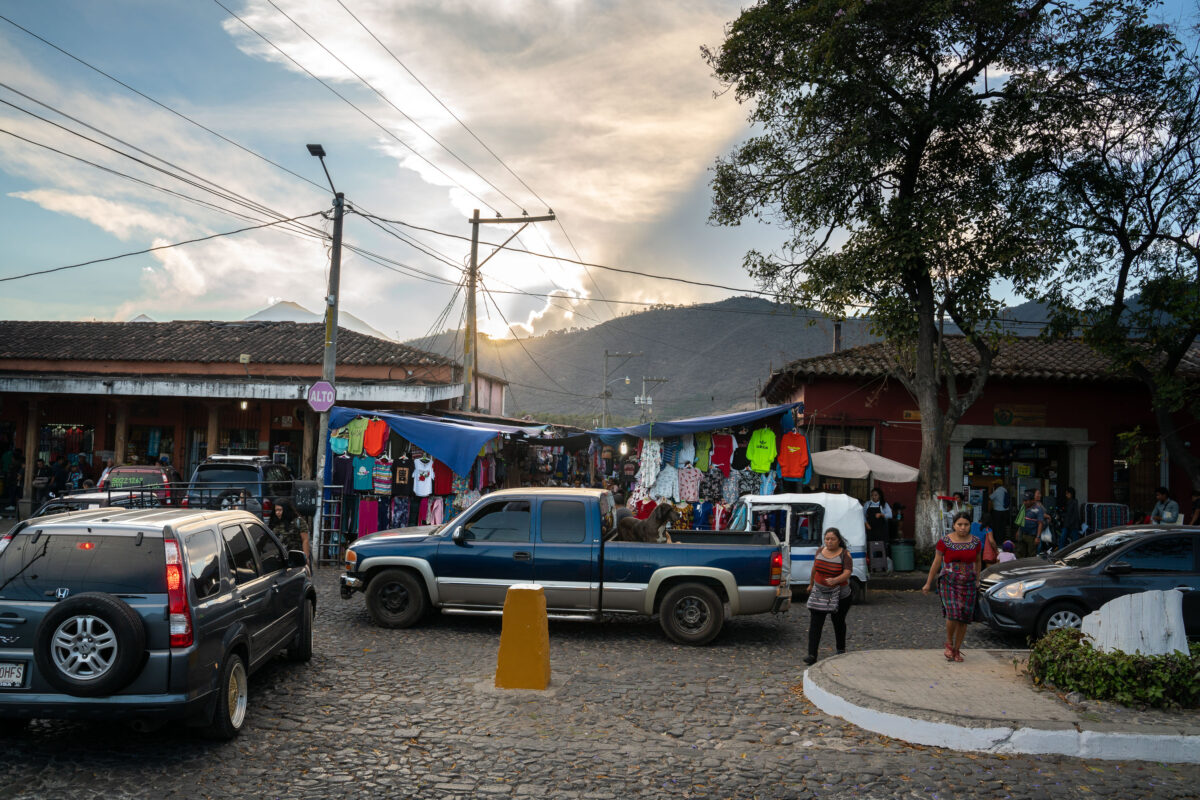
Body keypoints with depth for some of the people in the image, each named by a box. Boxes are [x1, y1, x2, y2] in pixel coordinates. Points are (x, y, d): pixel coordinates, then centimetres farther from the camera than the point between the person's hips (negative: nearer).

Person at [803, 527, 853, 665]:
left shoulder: (845, 554, -11)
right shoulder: (820, 551, 3)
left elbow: (847, 573, -22)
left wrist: (835, 580, -39)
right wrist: (811, 584, 26)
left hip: (839, 595, -3)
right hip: (819, 593, 3)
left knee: (838, 622, 11)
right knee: (815, 623, -6)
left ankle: (841, 649, 33)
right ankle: (812, 654, -8)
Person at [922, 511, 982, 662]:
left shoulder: (976, 542, 3)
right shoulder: (944, 541, -5)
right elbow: (936, 563, 1)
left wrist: (977, 580, 26)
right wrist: (928, 583, 4)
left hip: (968, 584, 3)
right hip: (949, 582, -3)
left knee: (964, 618, 2)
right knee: (953, 615, -17)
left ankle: (957, 649, 17)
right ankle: (949, 644, 7)